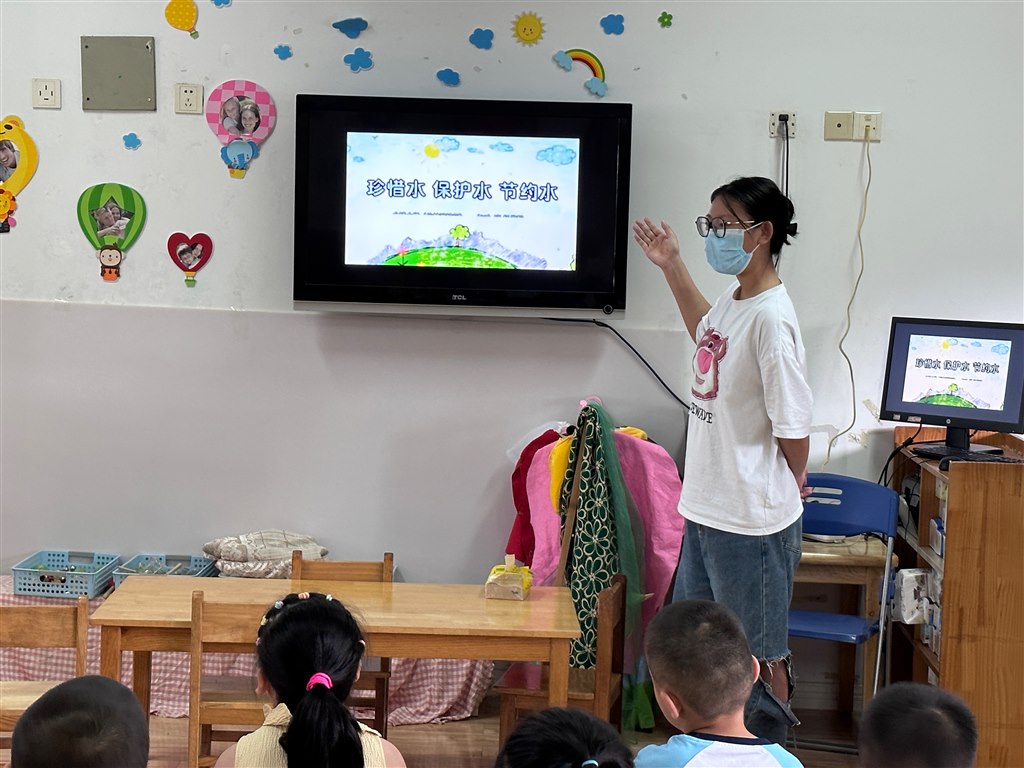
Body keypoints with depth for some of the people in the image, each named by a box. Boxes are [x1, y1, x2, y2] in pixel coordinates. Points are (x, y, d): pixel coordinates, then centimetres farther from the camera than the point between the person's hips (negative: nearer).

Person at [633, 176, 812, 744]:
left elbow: (793, 424, -19)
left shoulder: (770, 316, -23)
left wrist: (790, 482, -1)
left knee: (759, 654, 8)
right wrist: (672, 267, 27)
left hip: (752, 518, -9)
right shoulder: (732, 299, 5)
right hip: (707, 506, 9)